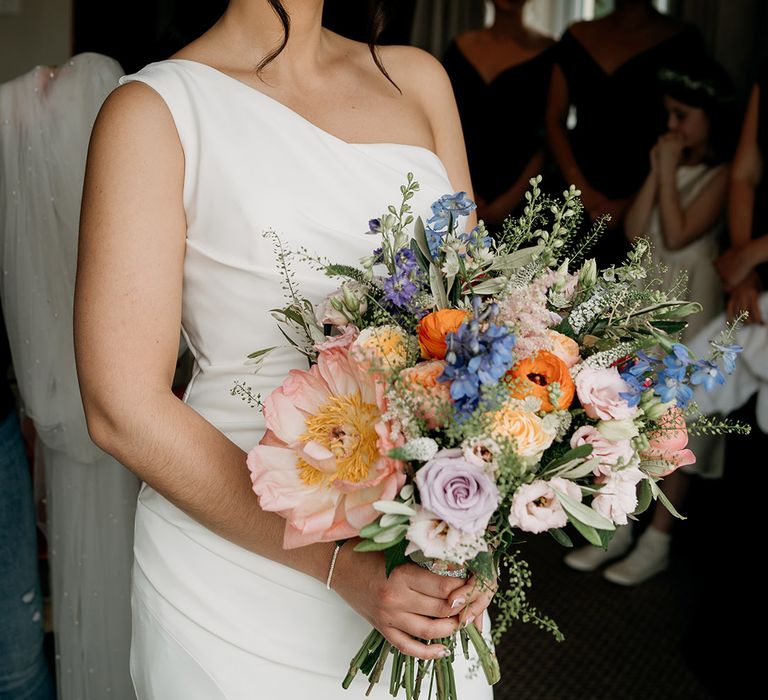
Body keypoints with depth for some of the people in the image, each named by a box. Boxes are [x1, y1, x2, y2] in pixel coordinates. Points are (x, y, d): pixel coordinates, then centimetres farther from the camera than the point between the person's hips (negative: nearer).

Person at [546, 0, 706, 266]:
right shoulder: (577, 37, 12)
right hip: (576, 204, 3)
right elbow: (555, 119, 9)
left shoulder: (682, 41, 2)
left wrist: (630, 204, -9)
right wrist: (584, 191, -3)